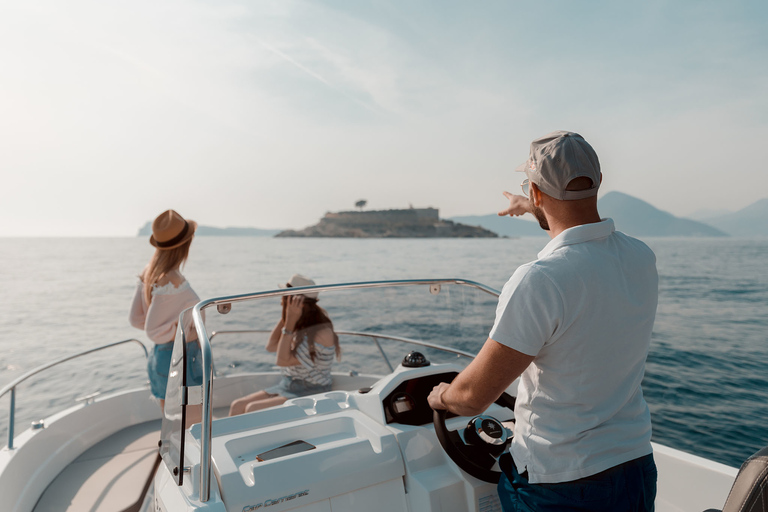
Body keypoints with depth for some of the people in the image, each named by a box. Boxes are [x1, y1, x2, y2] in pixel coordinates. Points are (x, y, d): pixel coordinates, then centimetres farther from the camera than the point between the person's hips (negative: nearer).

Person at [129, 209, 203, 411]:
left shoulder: (148, 273, 2)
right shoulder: (172, 282, -25)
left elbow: (135, 318, 7)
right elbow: (153, 330, -21)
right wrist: (188, 333, -9)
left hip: (159, 355, 9)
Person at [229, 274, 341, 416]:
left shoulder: (322, 333, -23)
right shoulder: (300, 327, 3)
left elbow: (282, 360, -22)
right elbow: (271, 347, 10)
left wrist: (290, 322, -24)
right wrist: (284, 317, 0)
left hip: (309, 394, -8)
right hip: (287, 387, 8)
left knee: (252, 409, -21)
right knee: (237, 406, -4)